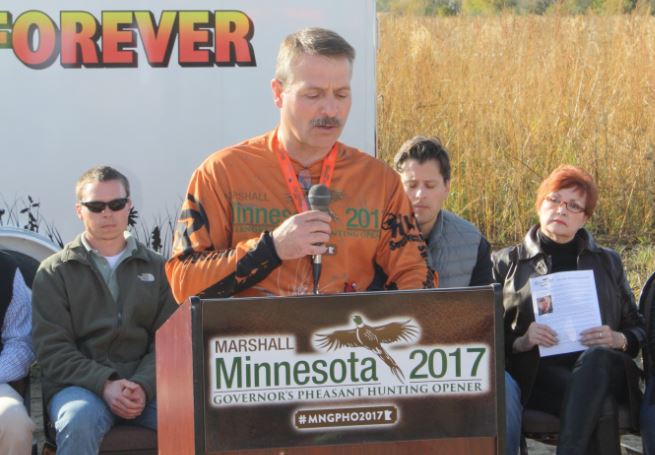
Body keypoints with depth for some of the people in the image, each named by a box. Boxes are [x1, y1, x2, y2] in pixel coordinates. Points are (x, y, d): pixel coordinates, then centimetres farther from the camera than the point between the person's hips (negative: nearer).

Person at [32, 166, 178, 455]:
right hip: (80, 383, -1)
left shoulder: (156, 268, 17)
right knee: (78, 421, -36)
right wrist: (104, 384, -16)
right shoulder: (54, 272, 11)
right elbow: (52, 348, 1)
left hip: (146, 384, 1)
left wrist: (143, 385, -14)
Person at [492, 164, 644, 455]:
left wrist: (618, 340, -3)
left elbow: (638, 329, 21)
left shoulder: (608, 262, 22)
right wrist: (521, 341, -10)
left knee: (595, 358, -39)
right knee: (600, 405, -37)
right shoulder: (505, 263, 17)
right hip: (538, 371, -2)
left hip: (602, 366, 2)